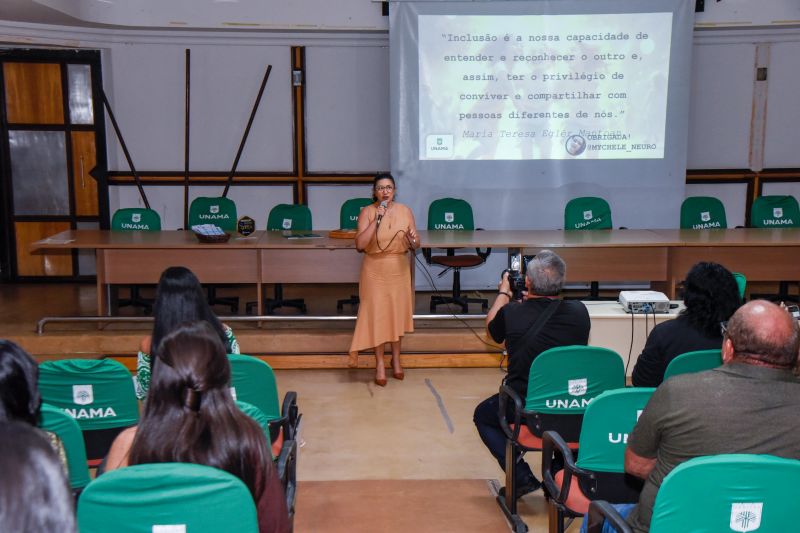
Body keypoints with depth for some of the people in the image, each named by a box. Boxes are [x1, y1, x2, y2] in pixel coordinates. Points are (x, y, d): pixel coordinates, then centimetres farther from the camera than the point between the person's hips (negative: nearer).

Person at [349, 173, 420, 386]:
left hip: (399, 270, 2)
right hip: (375, 271, -2)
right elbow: (360, 245, -19)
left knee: (398, 313, 12)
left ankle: (396, 358, 30)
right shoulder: (367, 212, -8)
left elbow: (416, 244, 1)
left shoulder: (405, 211, -2)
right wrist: (377, 220, -23)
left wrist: (413, 241, -23)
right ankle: (379, 363, 15)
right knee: (376, 315, 2)